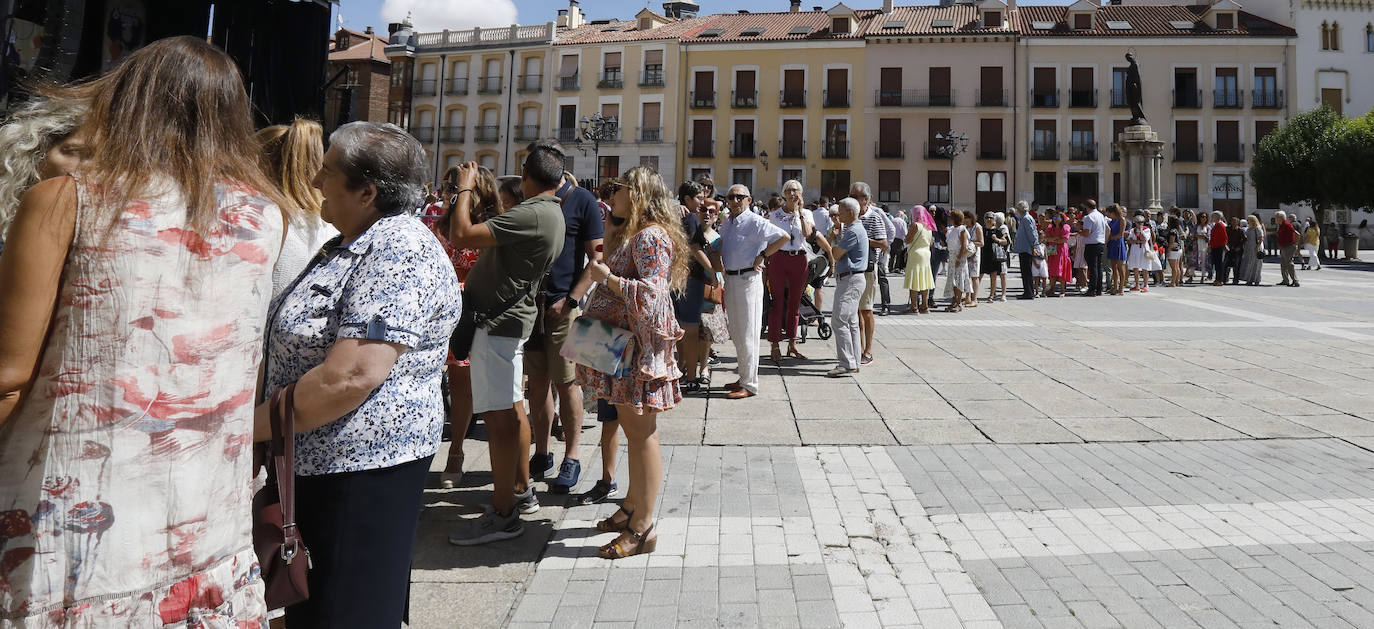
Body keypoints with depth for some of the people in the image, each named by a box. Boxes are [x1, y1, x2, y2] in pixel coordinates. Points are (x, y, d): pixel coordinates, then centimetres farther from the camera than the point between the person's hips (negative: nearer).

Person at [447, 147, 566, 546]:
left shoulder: (531, 215, -22)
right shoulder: (553, 215, 12)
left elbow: (462, 236, -25)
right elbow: (497, 237, 25)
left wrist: (464, 188, -10)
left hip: (499, 322, -11)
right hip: (509, 318, 11)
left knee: (499, 416, -8)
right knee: (512, 409, 18)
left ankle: (503, 514, -2)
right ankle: (522, 491, 30)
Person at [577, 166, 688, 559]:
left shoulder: (651, 237, -16)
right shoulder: (631, 234, 18)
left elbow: (651, 294, -26)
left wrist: (606, 277, -22)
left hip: (642, 348, -10)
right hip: (623, 346, 10)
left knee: (641, 434, -5)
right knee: (632, 430, 17)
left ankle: (642, 528, 2)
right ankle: (632, 507, 28)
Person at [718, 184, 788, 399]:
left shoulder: (755, 222, -11)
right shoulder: (725, 223, 13)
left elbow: (784, 237, -18)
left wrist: (762, 256, -15)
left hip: (748, 279, -8)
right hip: (730, 279, 9)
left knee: (747, 334, -5)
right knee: (736, 333, 15)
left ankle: (750, 385, 1)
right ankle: (744, 378, 26)